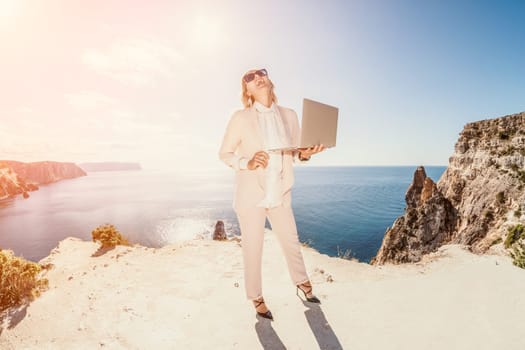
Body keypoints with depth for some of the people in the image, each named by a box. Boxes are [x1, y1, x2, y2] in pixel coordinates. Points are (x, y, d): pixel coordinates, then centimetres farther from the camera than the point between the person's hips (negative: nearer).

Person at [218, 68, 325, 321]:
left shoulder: (289, 116, 3)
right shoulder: (240, 118, -7)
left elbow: (294, 152, 10)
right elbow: (224, 154, -2)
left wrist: (304, 153, -12)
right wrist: (246, 163, -20)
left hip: (280, 195, 4)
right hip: (251, 196, -3)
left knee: (291, 241, 18)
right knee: (252, 248, 9)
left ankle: (302, 283, 44)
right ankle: (256, 298, 32)